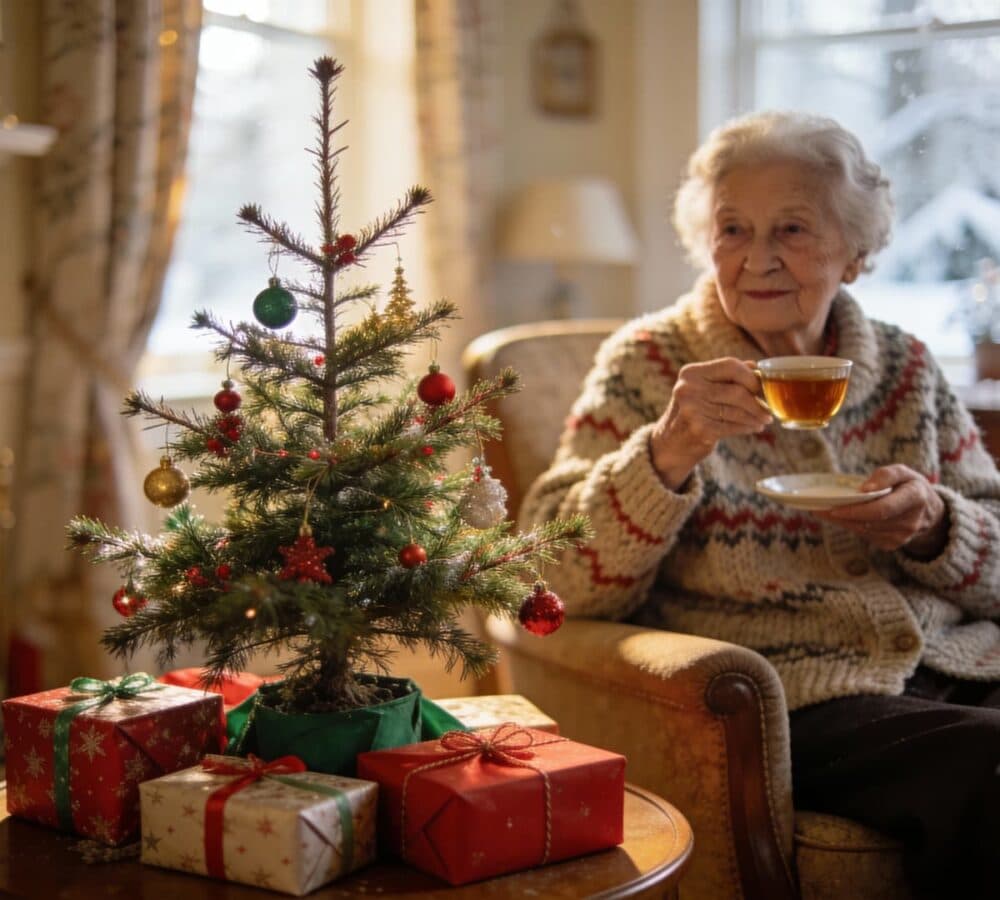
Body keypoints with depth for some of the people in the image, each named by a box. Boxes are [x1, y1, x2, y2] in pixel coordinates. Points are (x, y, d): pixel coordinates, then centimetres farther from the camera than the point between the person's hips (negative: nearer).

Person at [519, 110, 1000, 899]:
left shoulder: (905, 369, 14)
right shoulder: (650, 364, 3)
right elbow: (560, 576, -8)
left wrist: (934, 528, -6)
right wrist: (666, 452, -24)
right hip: (797, 706, -4)